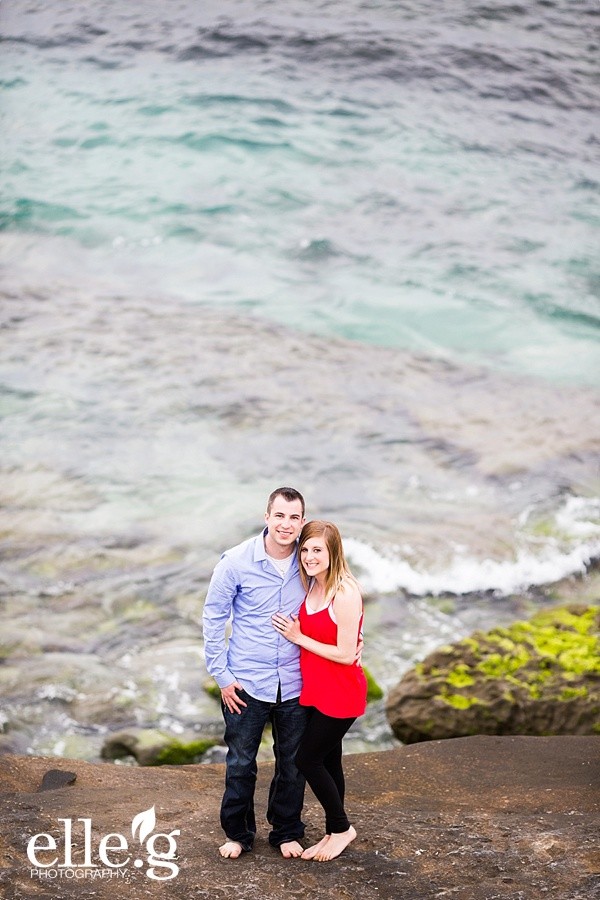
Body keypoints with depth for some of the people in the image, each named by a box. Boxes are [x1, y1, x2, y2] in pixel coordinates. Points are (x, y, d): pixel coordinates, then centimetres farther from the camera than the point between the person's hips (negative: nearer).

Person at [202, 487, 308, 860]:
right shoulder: (236, 561, -12)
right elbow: (213, 618, -4)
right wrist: (221, 675, -5)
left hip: (295, 685, 2)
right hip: (246, 685, -2)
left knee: (293, 763, 12)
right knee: (240, 763, 9)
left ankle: (287, 832, 31)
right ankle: (238, 833, 28)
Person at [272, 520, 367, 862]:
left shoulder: (346, 593, -22)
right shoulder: (312, 587, 3)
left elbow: (346, 654, -21)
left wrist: (298, 637, -17)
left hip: (341, 693, -8)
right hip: (316, 689, 8)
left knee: (307, 758, -2)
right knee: (328, 761, 15)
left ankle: (341, 828, 16)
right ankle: (334, 833, 28)